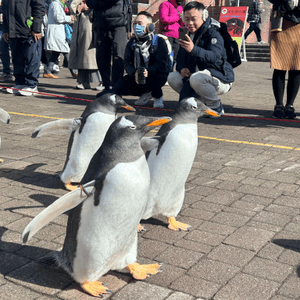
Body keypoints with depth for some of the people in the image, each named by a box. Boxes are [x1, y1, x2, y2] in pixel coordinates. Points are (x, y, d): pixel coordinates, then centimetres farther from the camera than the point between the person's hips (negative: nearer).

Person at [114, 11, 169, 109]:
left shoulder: (159, 41, -8)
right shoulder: (132, 42, 6)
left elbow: (161, 64, -19)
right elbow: (127, 62, -4)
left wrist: (148, 71, -40)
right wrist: (134, 73, -28)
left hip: (157, 76, -4)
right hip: (136, 77, 4)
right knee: (118, 88, -18)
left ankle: (157, 97, -6)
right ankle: (145, 94, 6)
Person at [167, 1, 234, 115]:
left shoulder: (213, 34, -17)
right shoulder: (188, 36, 8)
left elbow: (214, 57, -36)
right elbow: (180, 58, 14)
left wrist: (194, 50, -53)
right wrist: (182, 68, -11)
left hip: (221, 79, -8)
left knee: (196, 78, -36)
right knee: (172, 78, -5)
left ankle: (216, 107, -12)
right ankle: (202, 102, 7)